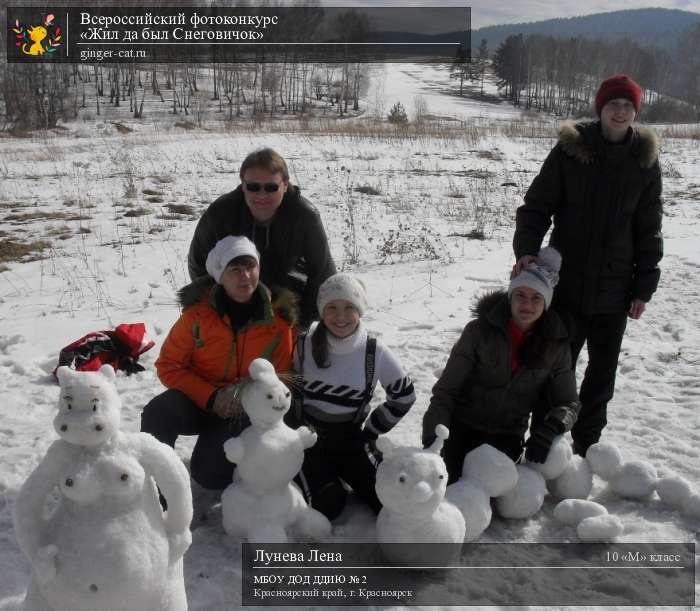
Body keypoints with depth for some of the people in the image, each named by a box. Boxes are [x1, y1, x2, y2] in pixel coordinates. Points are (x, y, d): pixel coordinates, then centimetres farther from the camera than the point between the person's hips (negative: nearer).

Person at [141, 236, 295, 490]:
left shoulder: (278, 319, -10)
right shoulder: (198, 312, -12)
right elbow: (169, 365, -8)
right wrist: (210, 397, -21)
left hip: (244, 411, 0)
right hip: (198, 401, 1)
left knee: (210, 474, -19)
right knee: (157, 414, -31)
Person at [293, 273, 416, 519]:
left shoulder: (375, 352, -9)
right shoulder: (304, 345, -10)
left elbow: (404, 397, 5)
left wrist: (370, 431, 3)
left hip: (351, 439, 2)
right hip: (309, 437, -1)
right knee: (328, 506, -20)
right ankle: (303, 473, 13)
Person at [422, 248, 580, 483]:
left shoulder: (555, 345, -3)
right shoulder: (479, 331, -10)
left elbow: (568, 403, 3)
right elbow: (446, 391, -9)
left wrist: (548, 430, -19)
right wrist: (432, 439, -21)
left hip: (506, 436, 1)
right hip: (463, 427, -1)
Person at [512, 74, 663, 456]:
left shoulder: (645, 160, 1)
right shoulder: (570, 150, -6)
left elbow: (648, 229, 5)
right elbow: (536, 206, -4)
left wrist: (644, 285, 3)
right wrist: (526, 249, -21)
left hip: (614, 291, 3)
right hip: (566, 284, -2)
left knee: (603, 371, 14)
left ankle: (587, 443, 31)